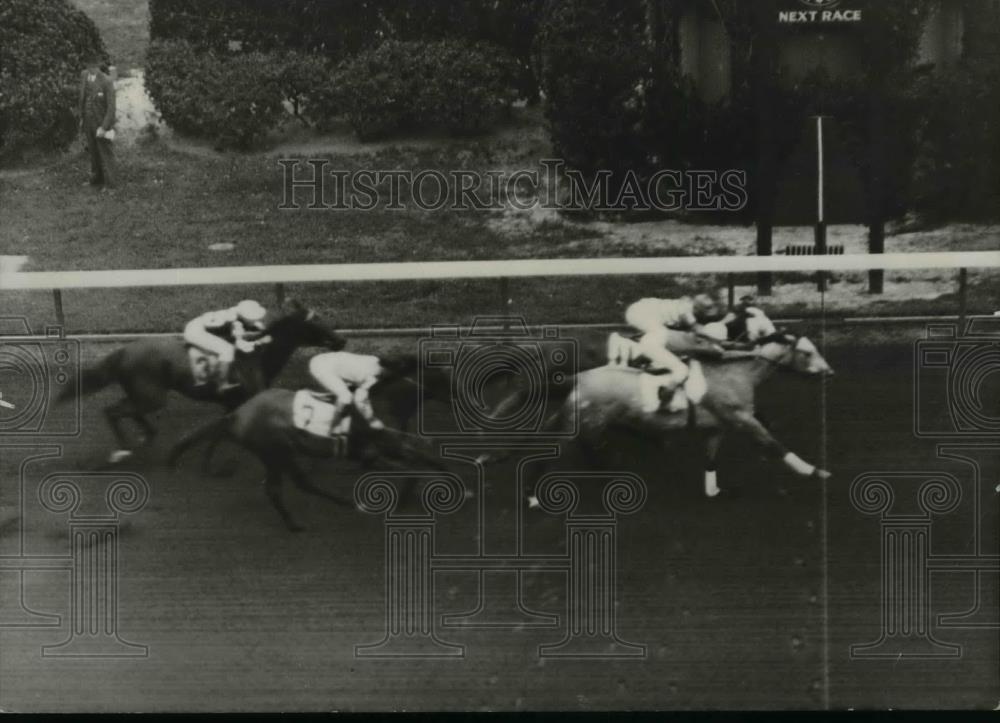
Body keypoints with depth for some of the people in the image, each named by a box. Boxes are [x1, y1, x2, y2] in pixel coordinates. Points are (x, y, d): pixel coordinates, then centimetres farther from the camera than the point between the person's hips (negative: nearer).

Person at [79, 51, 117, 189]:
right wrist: (81, 118, 13)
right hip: (88, 122, 6)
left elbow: (111, 107, -17)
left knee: (106, 153, 2)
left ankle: (109, 184, 9)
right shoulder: (84, 75, 2)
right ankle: (97, 179, 30)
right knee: (93, 152, 16)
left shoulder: (107, 82, -17)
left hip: (102, 123, -6)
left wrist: (104, 127, -21)